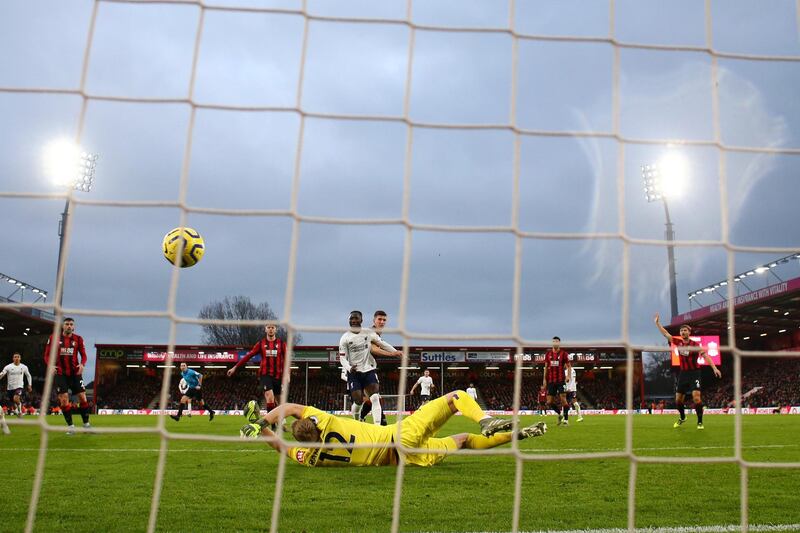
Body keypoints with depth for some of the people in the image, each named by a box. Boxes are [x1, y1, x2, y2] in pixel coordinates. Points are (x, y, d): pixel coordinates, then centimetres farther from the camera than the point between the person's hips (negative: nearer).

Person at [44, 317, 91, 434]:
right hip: (60, 373, -1)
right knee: (64, 398, -8)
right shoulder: (54, 338, 1)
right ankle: (70, 426, 4)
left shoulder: (78, 339, 3)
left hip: (75, 372, 1)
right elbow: (47, 355, 4)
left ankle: (86, 424, 10)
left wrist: (82, 364, -13)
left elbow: (83, 355, 7)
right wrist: (51, 365, -14)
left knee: (82, 397, -2)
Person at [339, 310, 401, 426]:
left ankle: (377, 425, -19)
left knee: (375, 398, -14)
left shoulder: (369, 333, 2)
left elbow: (382, 343, 16)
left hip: (369, 370, 2)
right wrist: (349, 368, -23)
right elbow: (342, 358, -4)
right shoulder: (345, 338, -3)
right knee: (358, 401, -6)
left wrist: (395, 352, 19)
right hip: (354, 372, -2)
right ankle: (356, 422, 21)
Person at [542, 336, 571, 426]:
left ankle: (566, 419, 1)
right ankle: (559, 414, 25)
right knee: (549, 402, 2)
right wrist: (544, 379, 9)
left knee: (563, 399, -8)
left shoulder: (563, 353, 0)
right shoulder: (548, 353, 9)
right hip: (551, 381, 4)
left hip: (561, 380, -4)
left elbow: (568, 366, 3)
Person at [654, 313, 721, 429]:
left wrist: (714, 368, -27)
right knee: (678, 399, 9)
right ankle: (682, 418, 34)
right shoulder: (678, 342, 2)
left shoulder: (695, 345, -9)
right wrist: (657, 323, 1)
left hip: (694, 373, -4)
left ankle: (700, 422, -7)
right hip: (683, 373, 4)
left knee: (696, 397, -18)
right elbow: (665, 334, 5)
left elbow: (705, 356, -17)